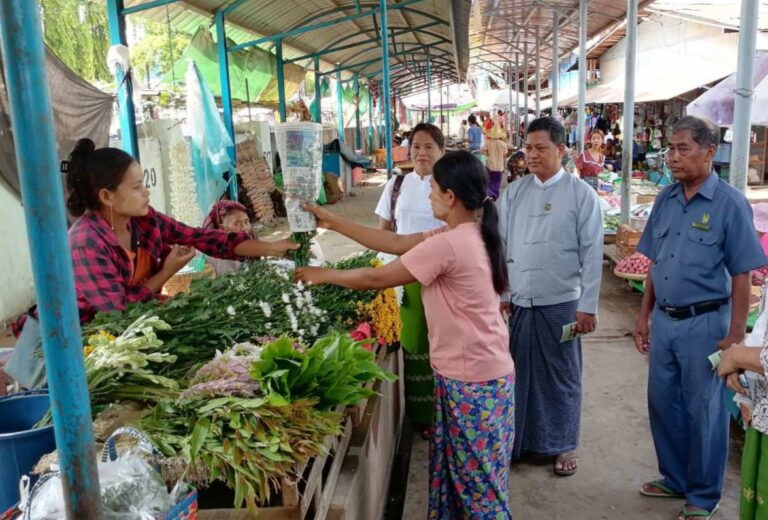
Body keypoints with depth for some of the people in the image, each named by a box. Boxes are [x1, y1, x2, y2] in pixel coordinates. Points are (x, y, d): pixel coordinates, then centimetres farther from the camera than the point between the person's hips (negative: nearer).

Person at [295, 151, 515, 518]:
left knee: (478, 478, 10)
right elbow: (397, 243, 8)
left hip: (471, 379, -9)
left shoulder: (448, 244, -26)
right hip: (479, 372, 9)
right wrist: (335, 223, 9)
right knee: (456, 468, 22)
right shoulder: (470, 234, 4)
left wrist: (322, 275, -1)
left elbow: (376, 279, -17)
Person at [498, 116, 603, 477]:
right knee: (518, 372, 12)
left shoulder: (582, 194, -6)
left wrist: (587, 306, -8)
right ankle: (517, 440, 29)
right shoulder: (514, 192, 4)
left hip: (560, 303, -3)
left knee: (561, 376, 10)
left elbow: (592, 254, -6)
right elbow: (501, 246, 7)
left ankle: (562, 445, 28)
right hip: (518, 302, 3)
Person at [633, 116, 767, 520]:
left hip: (704, 323, -5)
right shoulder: (665, 199, 4)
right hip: (664, 320, 6)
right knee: (662, 403, 16)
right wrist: (644, 316, 11)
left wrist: (735, 334, -12)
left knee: (703, 412, 8)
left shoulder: (730, 204, -12)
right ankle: (675, 479, 37)